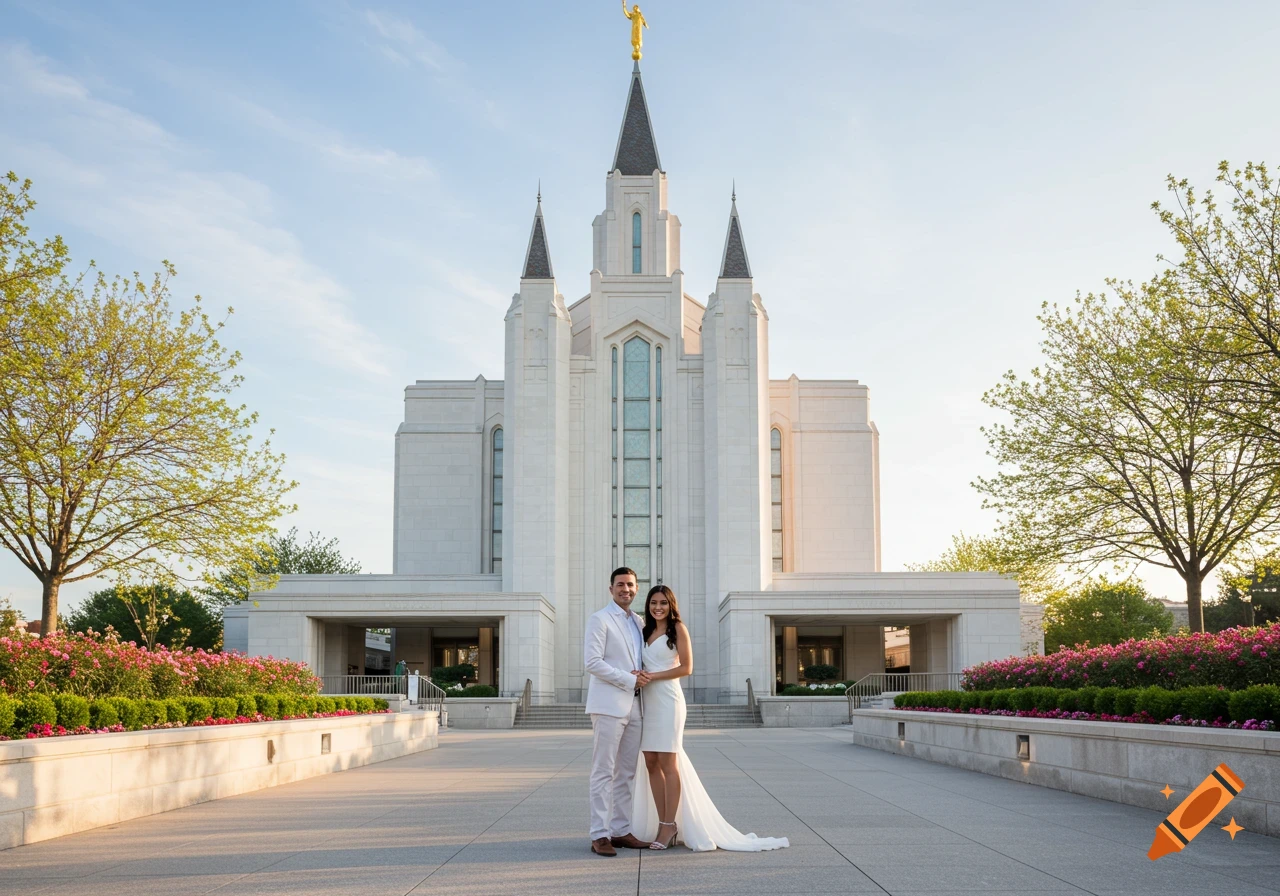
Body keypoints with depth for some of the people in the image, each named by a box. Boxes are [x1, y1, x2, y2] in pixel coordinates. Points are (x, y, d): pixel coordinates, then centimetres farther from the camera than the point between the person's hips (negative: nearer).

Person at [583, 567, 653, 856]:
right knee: (604, 772, -6)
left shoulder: (638, 622, 18)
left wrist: (642, 675, 1)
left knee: (626, 773, 9)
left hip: (633, 706, 7)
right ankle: (599, 835, -4)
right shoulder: (599, 619, -4)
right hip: (608, 705, -7)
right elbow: (592, 662, -13)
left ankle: (621, 831, 15)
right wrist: (630, 679, -14)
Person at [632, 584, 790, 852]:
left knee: (668, 763, -7)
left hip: (667, 700, -7)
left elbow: (686, 667, -7)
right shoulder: (646, 631, 18)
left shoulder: (678, 628, -1)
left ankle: (669, 825, -4)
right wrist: (639, 677, 1)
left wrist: (654, 676, -14)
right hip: (647, 700, 7)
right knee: (651, 763, 3)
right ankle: (663, 824, 6)